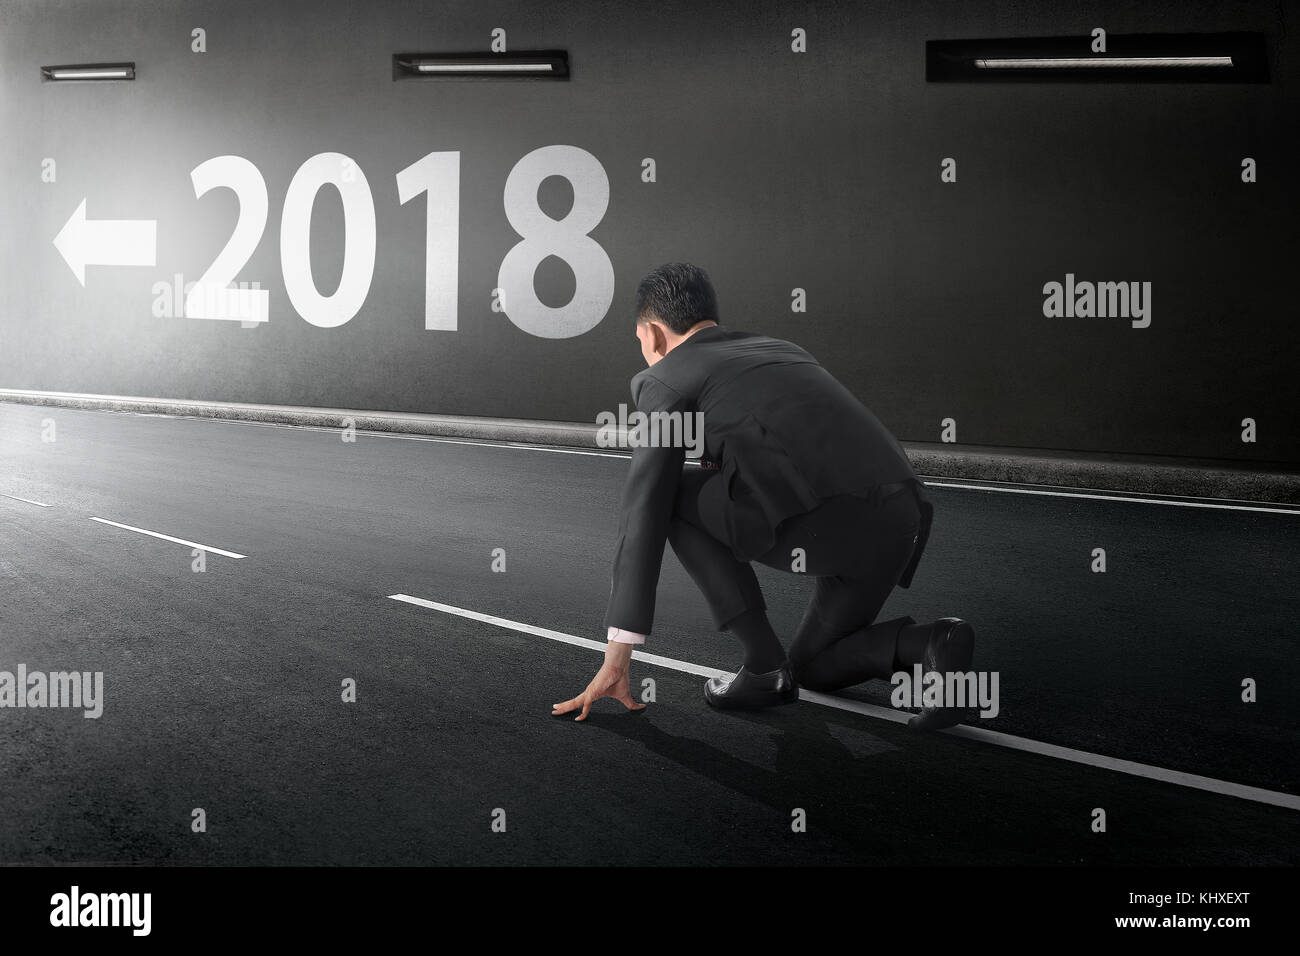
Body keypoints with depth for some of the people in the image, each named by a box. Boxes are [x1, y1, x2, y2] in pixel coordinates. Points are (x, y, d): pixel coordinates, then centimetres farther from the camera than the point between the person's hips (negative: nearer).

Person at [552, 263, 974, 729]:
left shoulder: (665, 379, 10)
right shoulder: (783, 350, 31)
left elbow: (642, 517, 6)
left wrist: (616, 659, 7)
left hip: (830, 524, -8)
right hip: (905, 519, 8)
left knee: (668, 496, 14)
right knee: (814, 668, 30)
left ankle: (764, 664, 10)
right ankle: (930, 644, 1)